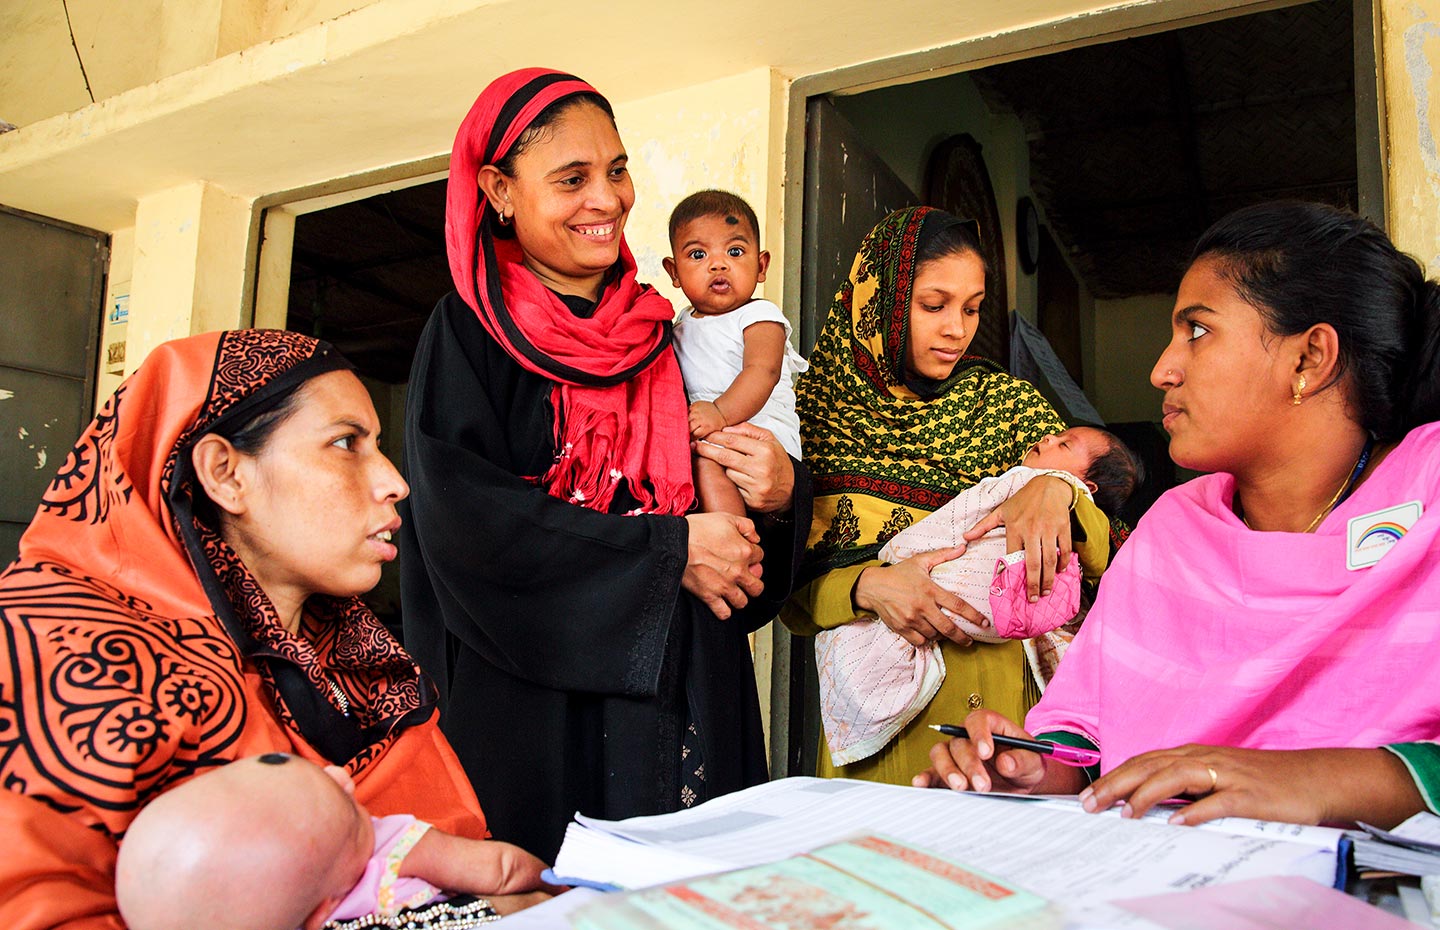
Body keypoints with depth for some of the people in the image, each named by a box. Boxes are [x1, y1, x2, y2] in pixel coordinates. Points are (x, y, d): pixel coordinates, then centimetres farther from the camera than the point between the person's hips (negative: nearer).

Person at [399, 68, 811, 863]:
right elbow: (462, 513, -13)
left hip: (682, 695, 4)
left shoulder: (662, 332, 12)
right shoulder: (468, 331, 0)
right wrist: (668, 552, -12)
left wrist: (781, 496, -9)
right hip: (531, 697, -4)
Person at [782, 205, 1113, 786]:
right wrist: (867, 586, -21)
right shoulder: (814, 408, 0)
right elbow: (790, 590, -2)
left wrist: (1056, 490, -17)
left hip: (1005, 695, 2)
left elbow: (1106, 557, 2)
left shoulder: (1009, 403, 6)